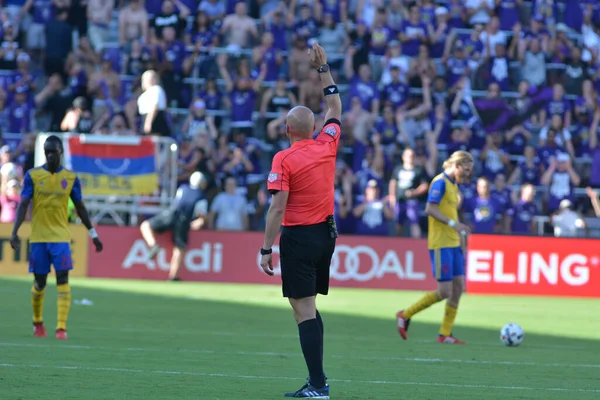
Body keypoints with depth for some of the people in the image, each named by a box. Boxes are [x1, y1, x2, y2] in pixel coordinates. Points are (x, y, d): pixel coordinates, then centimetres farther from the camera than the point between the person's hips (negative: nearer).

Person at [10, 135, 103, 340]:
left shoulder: (71, 178, 3)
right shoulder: (32, 175, -1)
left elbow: (80, 207, 11)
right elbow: (23, 205, -4)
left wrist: (93, 234, 12)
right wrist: (15, 232, -14)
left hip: (61, 237, 0)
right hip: (38, 237, 0)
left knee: (63, 279, -11)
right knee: (39, 282, 7)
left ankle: (62, 328, -14)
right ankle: (37, 323, 29)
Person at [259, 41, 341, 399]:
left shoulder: (284, 159, -12)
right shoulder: (327, 146, 3)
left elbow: (278, 209, -16)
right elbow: (335, 108, 22)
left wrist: (266, 249, -11)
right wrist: (324, 68, 28)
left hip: (298, 237, -6)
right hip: (326, 233, 6)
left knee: (304, 309, -7)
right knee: (309, 306, 17)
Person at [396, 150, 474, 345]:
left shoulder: (454, 185, 17)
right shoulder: (440, 182, -12)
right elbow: (430, 209, -21)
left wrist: (461, 235, 19)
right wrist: (454, 224, -26)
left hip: (453, 244, 9)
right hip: (441, 244, -9)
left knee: (458, 287, 4)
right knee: (444, 291, -10)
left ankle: (445, 334, 10)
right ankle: (405, 315, 4)